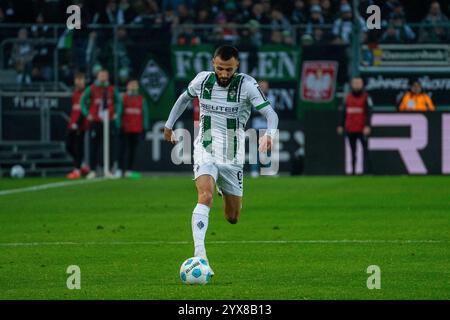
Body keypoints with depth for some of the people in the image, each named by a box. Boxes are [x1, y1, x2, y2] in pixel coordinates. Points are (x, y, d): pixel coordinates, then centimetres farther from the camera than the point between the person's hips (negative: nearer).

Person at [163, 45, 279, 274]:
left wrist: (269, 134, -40)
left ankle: (224, 191, 48)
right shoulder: (202, 80, -2)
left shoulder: (246, 85, -11)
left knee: (232, 218, 11)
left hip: (233, 158, 0)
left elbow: (270, 113, -19)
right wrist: (169, 124, 24)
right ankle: (199, 253, -35)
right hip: (205, 151, 0)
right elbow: (185, 97, 20)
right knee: (205, 196, -29)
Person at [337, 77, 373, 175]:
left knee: (365, 149, -10)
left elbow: (369, 113, -7)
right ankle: (353, 170, 9)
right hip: (350, 129, 4)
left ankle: (367, 170, -11)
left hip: (362, 129, -4)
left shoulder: (366, 97, 0)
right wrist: (341, 126, 14)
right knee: (353, 150, 7)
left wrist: (367, 126, -17)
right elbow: (343, 112, 17)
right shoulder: (348, 97, 12)